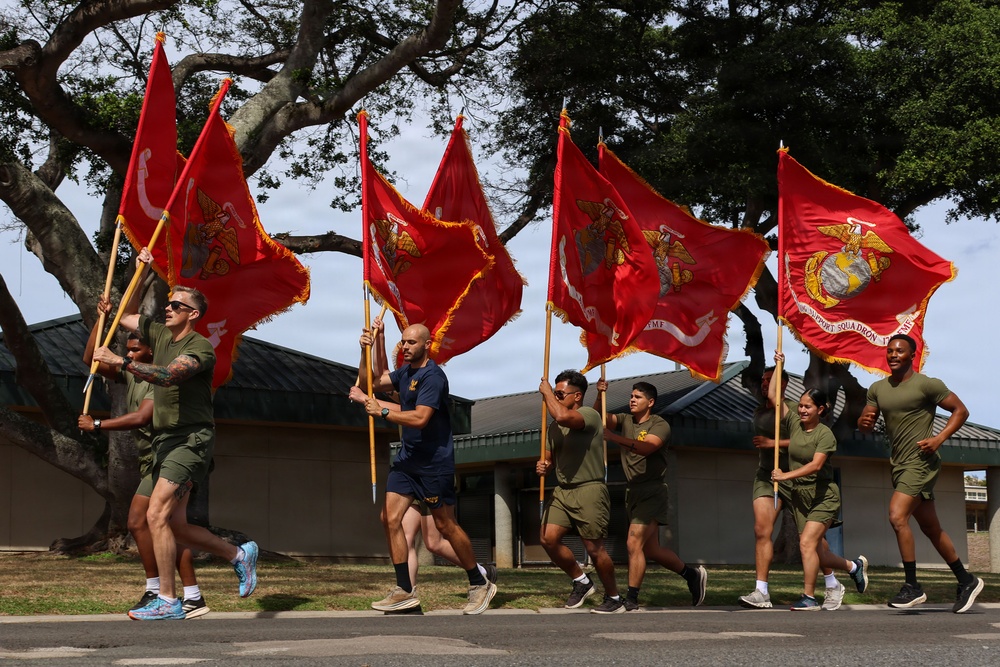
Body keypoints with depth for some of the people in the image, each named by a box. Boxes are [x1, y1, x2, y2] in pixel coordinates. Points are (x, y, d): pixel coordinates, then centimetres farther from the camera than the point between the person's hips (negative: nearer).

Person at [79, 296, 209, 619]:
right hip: (150, 461, 9)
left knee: (138, 522, -13)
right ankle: (193, 598, 6)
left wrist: (96, 425, -21)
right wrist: (101, 319, 5)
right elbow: (91, 359, 12)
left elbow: (140, 418, -26)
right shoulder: (130, 375, 12)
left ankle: (155, 591, -6)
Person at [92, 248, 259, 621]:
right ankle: (239, 555, 26)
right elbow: (126, 316, 28)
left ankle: (168, 602, -15)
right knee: (175, 525, 9)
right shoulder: (160, 336, 14)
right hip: (166, 439, 9)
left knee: (157, 514, -18)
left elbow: (168, 375, -29)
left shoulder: (200, 347, -12)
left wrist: (120, 362, -35)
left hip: (191, 438, -9)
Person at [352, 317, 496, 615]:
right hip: (408, 458, 8)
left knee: (445, 525, -1)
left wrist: (381, 411, -25)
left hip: (434, 462, -8)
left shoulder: (432, 376, -17)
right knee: (390, 518, -3)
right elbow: (372, 380, 18)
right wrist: (370, 348, 4)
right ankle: (404, 591, -1)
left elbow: (420, 418, -27)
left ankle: (480, 585, 15)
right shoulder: (405, 372, 11)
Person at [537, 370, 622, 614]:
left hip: (589, 491, -8)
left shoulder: (590, 415, -12)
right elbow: (550, 457, 23)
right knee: (548, 539, -6)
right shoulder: (555, 426, 14)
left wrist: (546, 391, -16)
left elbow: (562, 416, -32)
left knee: (594, 548, -4)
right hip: (562, 491, 8)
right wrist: (543, 466, -2)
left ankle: (614, 599, 12)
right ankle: (581, 582, 13)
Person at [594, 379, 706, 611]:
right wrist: (600, 395, -21)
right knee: (651, 550, 13)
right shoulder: (625, 420, 11)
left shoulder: (660, 425, -9)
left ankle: (631, 600, -10)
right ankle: (693, 575, 32)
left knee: (634, 543, -16)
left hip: (652, 493, -7)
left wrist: (613, 437, -39)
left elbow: (645, 448, -28)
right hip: (633, 492, 7)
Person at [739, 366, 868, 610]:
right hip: (766, 475, 6)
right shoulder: (759, 413, 15)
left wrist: (772, 443, -19)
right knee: (761, 529, -11)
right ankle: (761, 593, -15)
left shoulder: (793, 409, -8)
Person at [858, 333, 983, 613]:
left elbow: (961, 410, -4)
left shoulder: (927, 385, -7)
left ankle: (912, 586, -15)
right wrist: (864, 422, -10)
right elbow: (865, 424, 14)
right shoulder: (878, 389, 12)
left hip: (921, 461, -8)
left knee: (897, 516, -22)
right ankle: (966, 581, 25)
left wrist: (939, 439, -15)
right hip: (899, 464, 8)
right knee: (931, 529, 13)